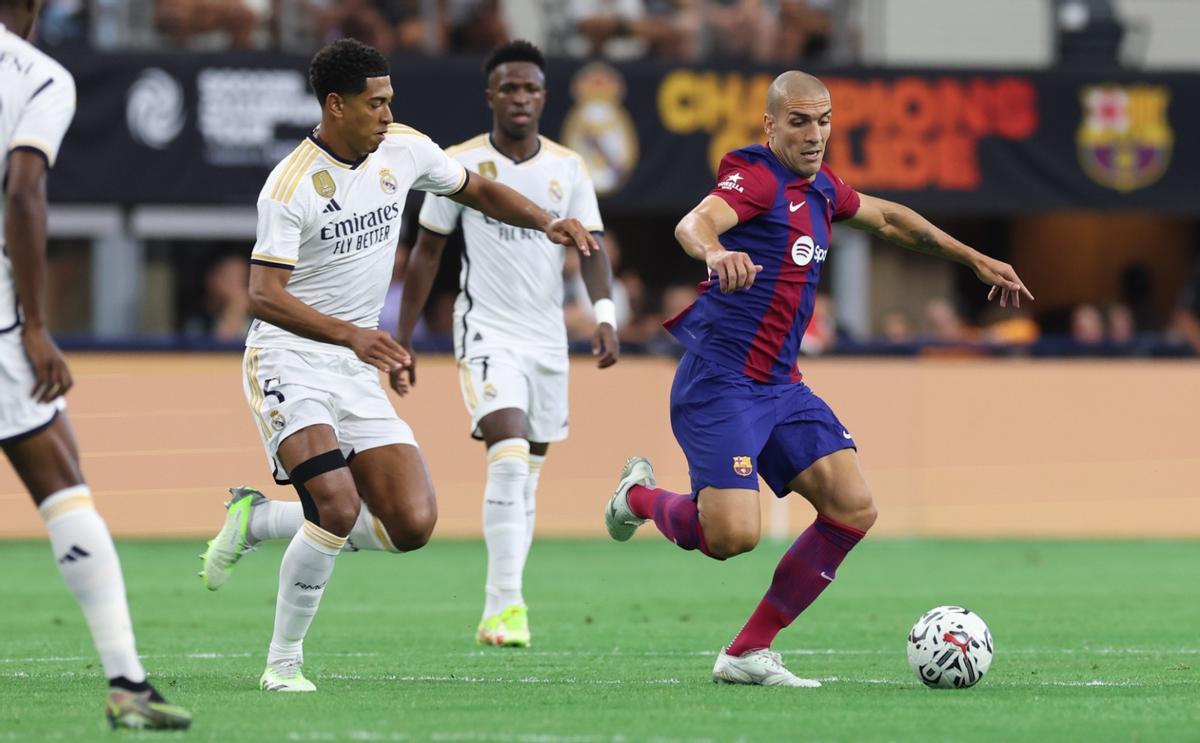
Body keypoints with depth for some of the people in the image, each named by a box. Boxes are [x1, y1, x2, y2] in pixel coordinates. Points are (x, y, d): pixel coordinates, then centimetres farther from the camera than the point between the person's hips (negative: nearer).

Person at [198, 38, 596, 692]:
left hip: (359, 368, 7)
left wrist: (547, 223, 3)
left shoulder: (405, 150, 2)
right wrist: (352, 335, -38)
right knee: (338, 508, -26)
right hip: (289, 361, -7)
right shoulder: (291, 185, -17)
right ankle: (284, 663, -9)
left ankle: (257, 520, 15)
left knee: (412, 527, -5)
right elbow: (264, 295, -25)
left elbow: (480, 192, 21)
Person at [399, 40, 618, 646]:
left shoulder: (567, 168, 5)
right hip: (487, 332, -4)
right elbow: (427, 251, 4)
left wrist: (604, 313, -14)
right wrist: (403, 338, 4)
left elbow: (591, 248, 4)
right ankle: (506, 605, -23)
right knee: (509, 459, -22)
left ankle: (497, 614, 18)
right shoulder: (460, 164, -3)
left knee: (526, 477, 9)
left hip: (547, 338, 4)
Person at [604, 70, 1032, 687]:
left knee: (854, 509, -4)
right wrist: (716, 251, -55)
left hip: (781, 387, 9)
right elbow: (693, 223, -31)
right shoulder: (757, 177, -12)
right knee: (733, 535, -21)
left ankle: (748, 652, 2)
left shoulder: (819, 187, 15)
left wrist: (976, 261, 34)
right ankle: (639, 496, 14)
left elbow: (887, 218, 33)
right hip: (721, 384, -9)